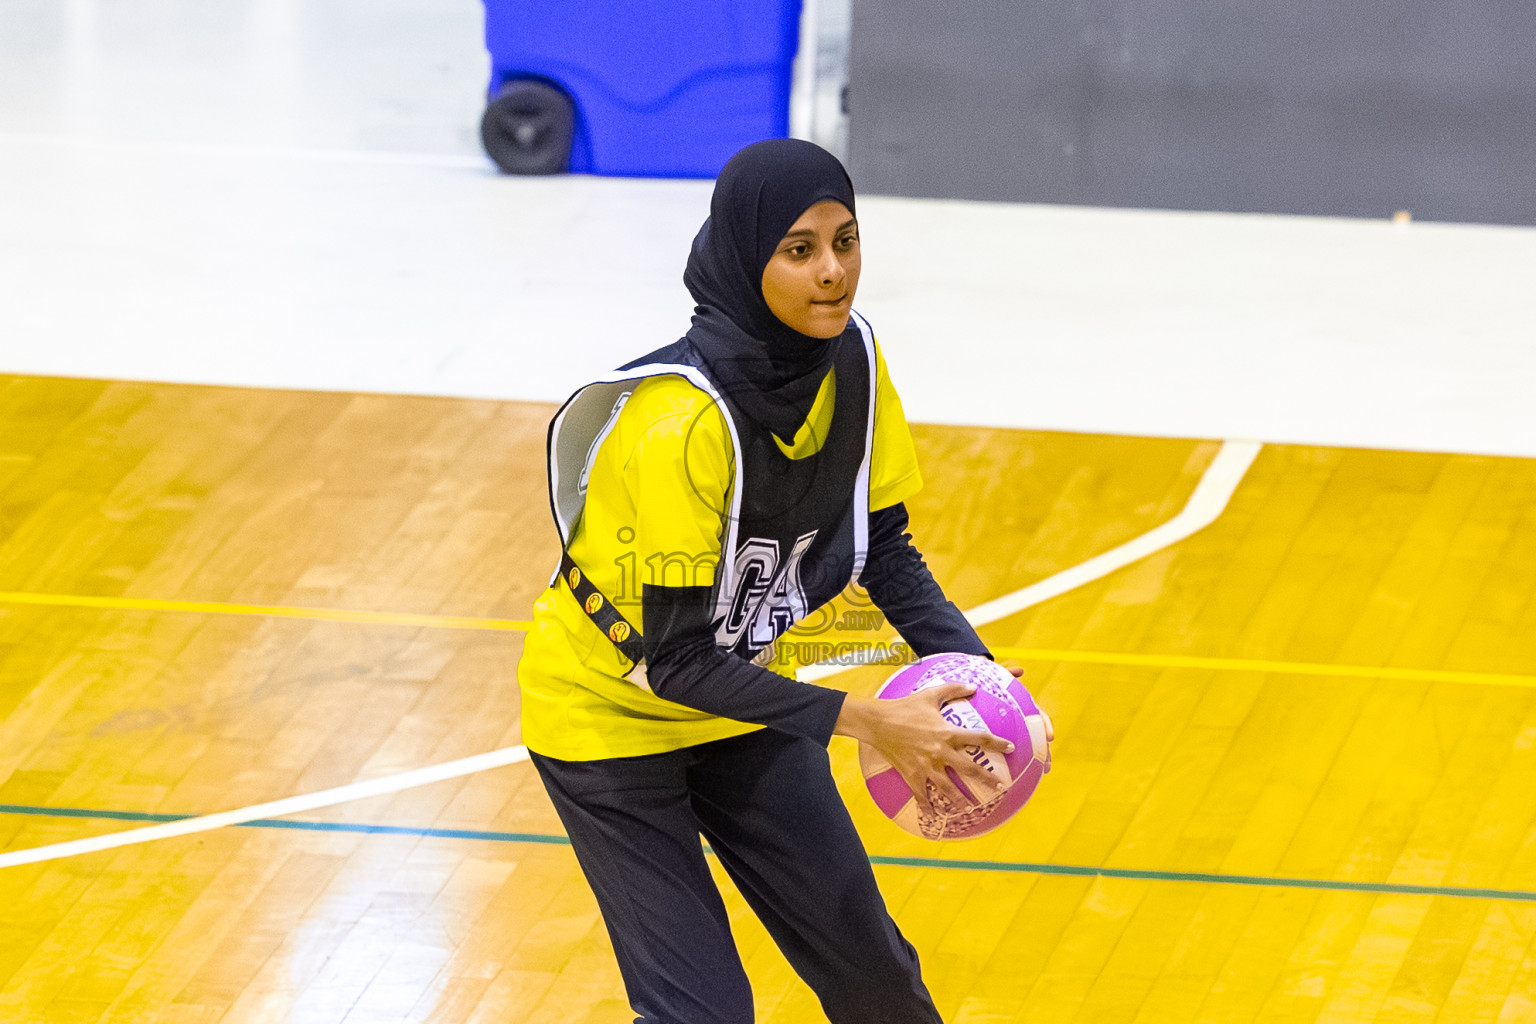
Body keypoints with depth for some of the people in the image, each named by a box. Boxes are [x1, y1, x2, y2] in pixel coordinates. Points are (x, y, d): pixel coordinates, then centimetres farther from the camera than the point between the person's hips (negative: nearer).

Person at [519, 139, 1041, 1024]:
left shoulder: (851, 360, -13)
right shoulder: (684, 418, -35)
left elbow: (884, 547, 0)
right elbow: (677, 659, -32)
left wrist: (968, 666, -18)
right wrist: (865, 722, -33)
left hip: (743, 694, 7)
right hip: (615, 714, -7)